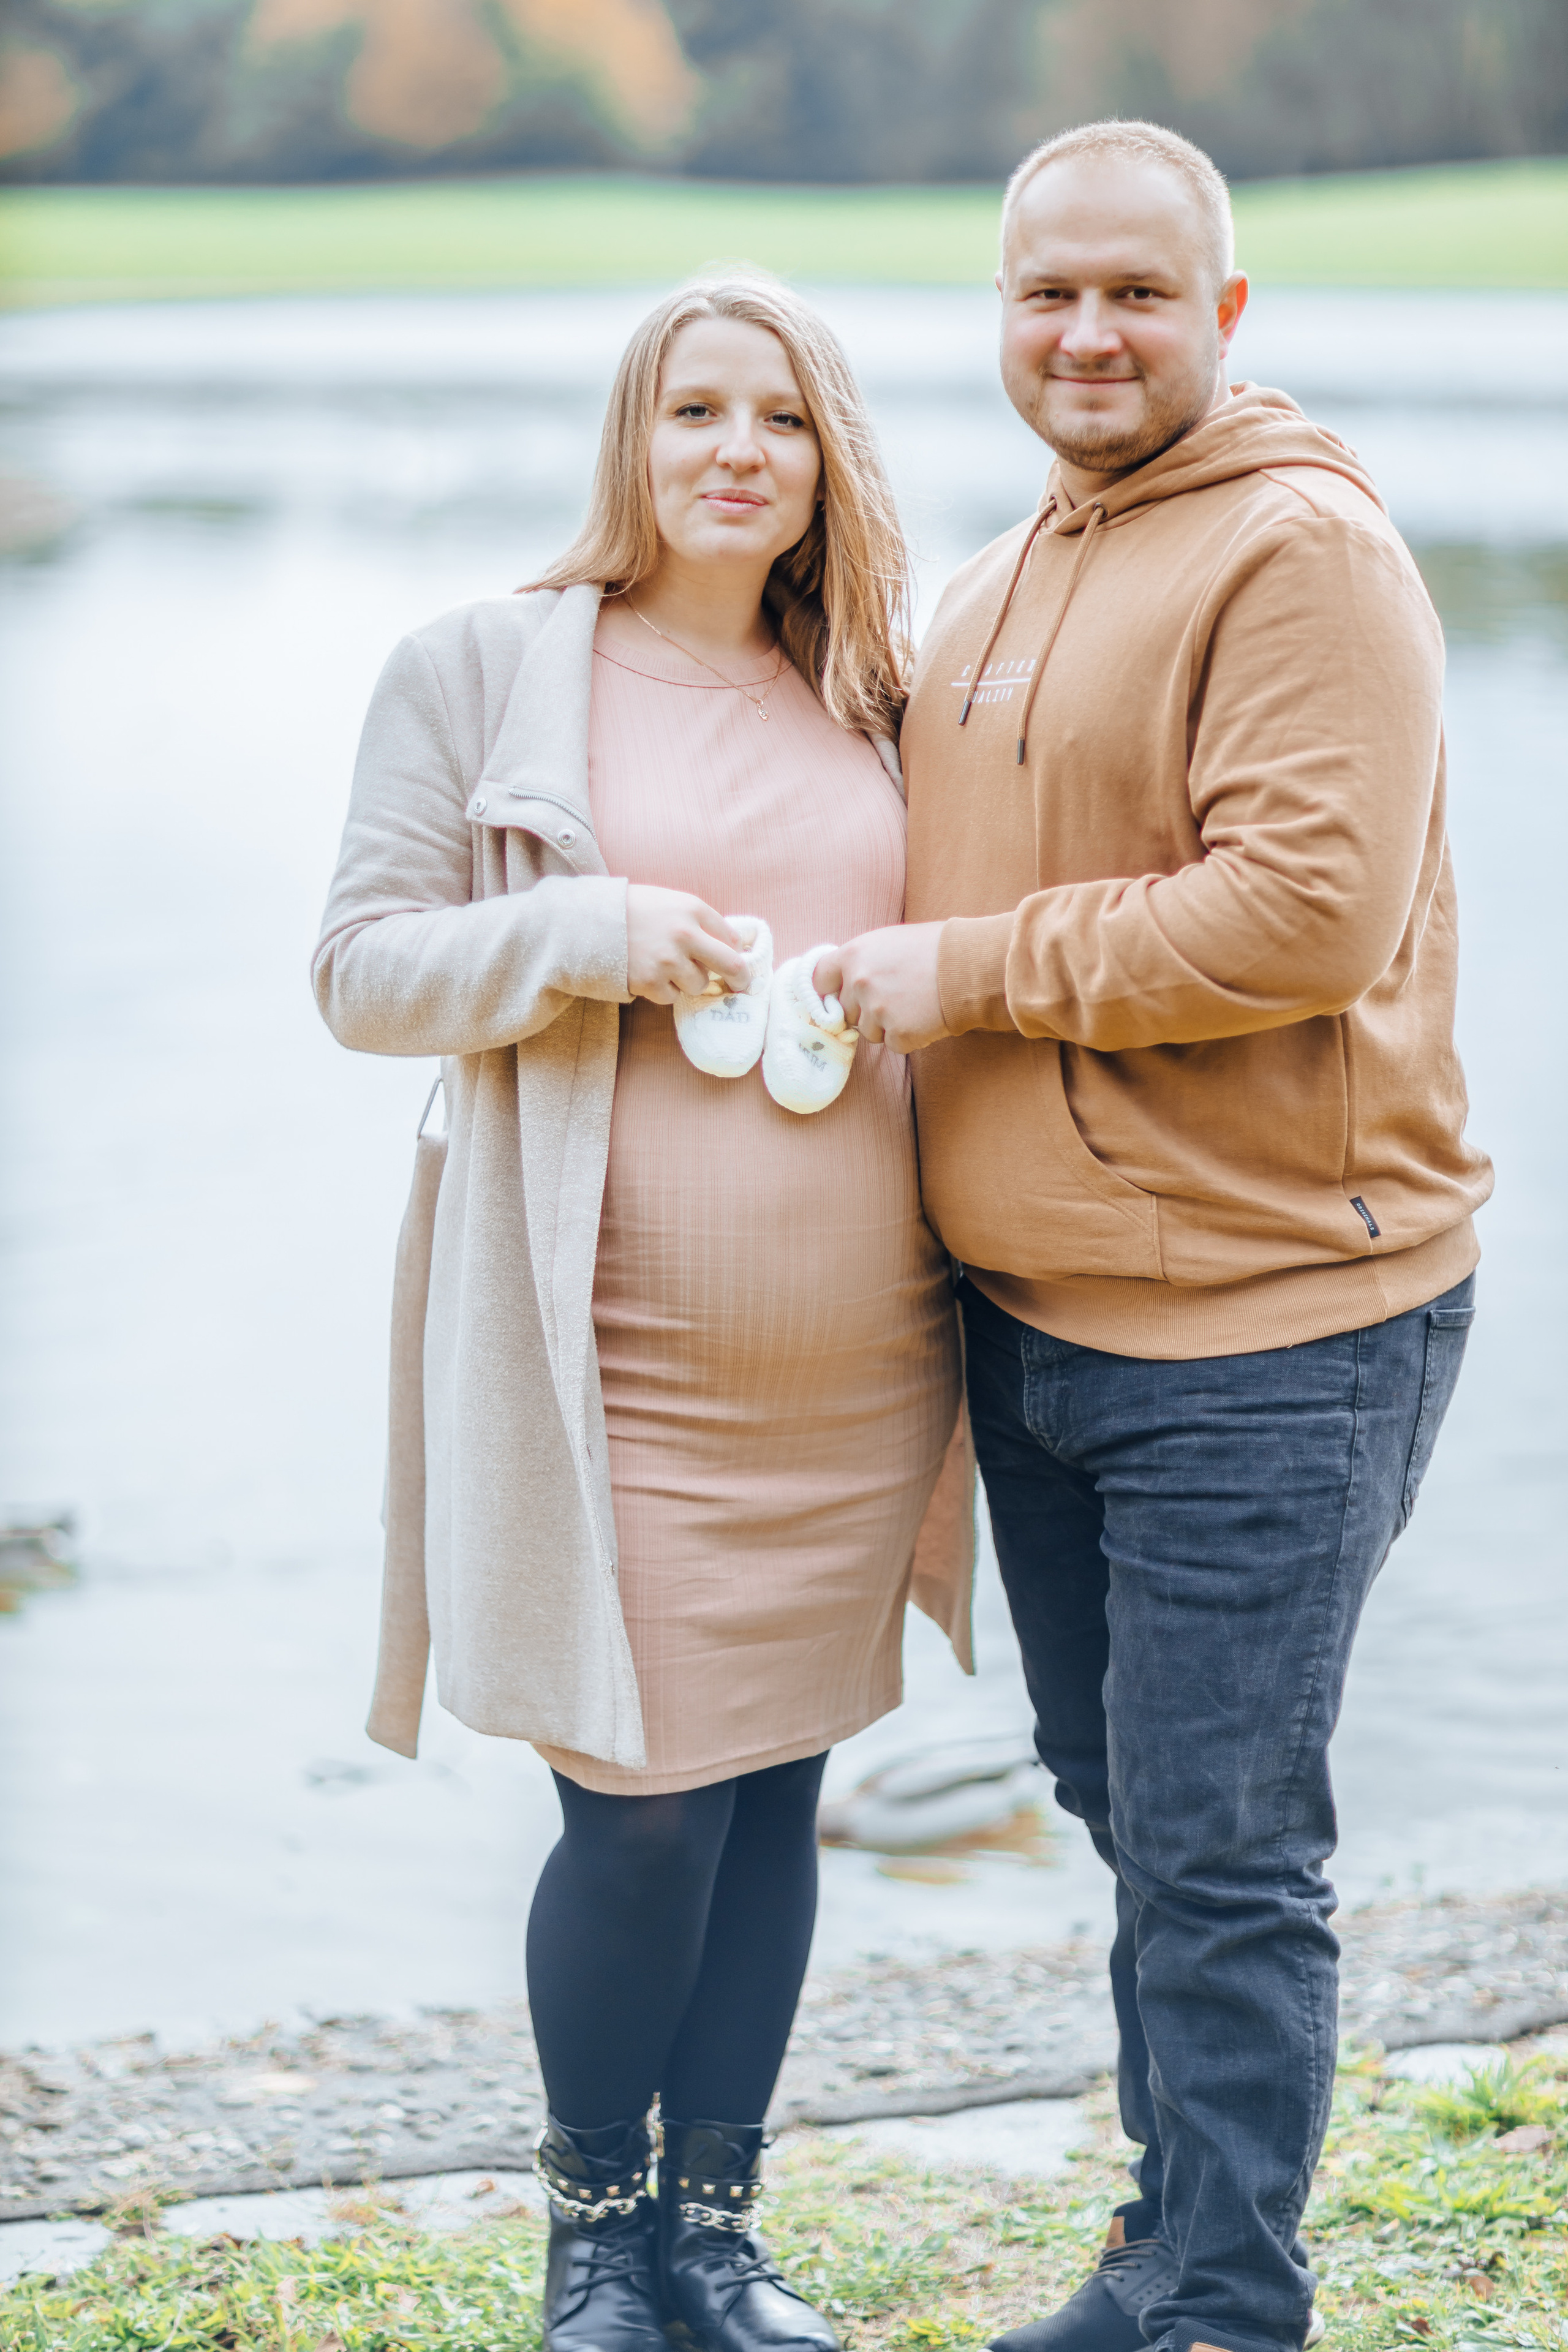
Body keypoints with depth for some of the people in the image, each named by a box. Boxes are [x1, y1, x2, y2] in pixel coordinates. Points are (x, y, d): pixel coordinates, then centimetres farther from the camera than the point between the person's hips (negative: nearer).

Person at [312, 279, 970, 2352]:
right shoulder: (480, 673, 1)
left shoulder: (872, 699, 13)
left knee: (780, 1783, 10)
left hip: (858, 1360, 4)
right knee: (642, 1802, -2)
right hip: (621, 1358, -4)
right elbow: (361, 969, -2)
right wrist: (582, 935, -17)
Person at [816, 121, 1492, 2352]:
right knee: (1125, 1812, 18)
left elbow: (1307, 911, -25)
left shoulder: (1305, 555, -14)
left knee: (1220, 1855, -4)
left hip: (1261, 1329, -9)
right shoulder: (996, 591, 15)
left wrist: (977, 973, -18)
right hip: (1035, 1313, 9)